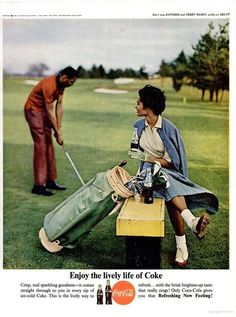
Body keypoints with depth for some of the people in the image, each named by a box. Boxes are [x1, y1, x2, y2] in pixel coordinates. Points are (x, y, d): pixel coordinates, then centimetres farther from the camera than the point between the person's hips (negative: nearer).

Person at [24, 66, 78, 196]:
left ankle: (50, 180, 14)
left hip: (44, 112, 9)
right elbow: (50, 112, -25)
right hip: (33, 110, -9)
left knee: (49, 145, 8)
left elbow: (59, 106, 1)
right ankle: (38, 185, -10)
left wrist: (59, 128, -3)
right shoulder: (49, 85, -28)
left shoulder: (61, 84, -1)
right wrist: (58, 133, -20)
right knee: (40, 146, -13)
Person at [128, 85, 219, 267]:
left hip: (168, 169, -2)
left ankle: (181, 246, -30)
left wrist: (146, 157, -18)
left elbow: (171, 161, -14)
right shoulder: (139, 125, 3)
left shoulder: (169, 129, -13)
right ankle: (192, 222, -51)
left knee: (171, 200, -34)